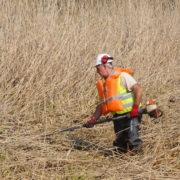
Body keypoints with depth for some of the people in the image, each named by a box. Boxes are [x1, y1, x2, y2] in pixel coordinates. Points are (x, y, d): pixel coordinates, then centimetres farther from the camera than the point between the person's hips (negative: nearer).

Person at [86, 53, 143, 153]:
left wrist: (135, 108, -21)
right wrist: (93, 119, 7)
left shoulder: (122, 76, -10)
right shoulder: (103, 83, 14)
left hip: (131, 114, -8)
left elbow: (138, 89, -15)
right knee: (120, 143, 6)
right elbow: (102, 104, 18)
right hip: (118, 116, 8)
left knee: (133, 140, -20)